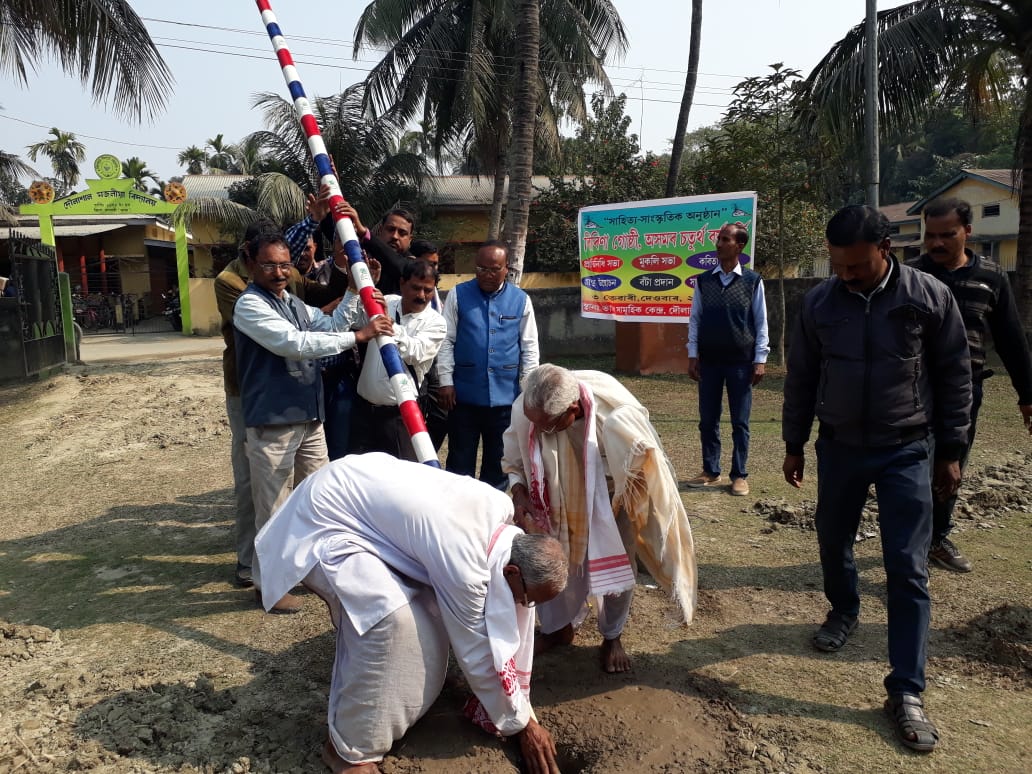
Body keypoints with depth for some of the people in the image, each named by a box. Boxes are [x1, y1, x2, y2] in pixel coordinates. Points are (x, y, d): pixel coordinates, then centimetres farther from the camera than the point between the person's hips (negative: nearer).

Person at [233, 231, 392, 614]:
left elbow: (330, 327, 7)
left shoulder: (295, 304, 15)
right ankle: (268, 581, 21)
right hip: (273, 423, -8)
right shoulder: (250, 304, -12)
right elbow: (293, 343, -23)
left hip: (310, 417, 8)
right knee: (274, 508, 3)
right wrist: (358, 336, -23)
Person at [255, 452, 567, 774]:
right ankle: (349, 748, -2)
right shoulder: (461, 562, -30)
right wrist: (522, 724, 0)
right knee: (391, 619, -22)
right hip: (321, 524, -9)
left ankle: (396, 707, 27)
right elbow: (477, 652, -16)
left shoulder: (502, 510, -5)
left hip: (358, 493, 9)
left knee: (428, 606, 8)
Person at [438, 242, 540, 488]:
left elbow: (530, 347, 5)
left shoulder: (521, 300, 3)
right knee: (460, 460, 9)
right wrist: (446, 382, -5)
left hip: (505, 395, 1)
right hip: (464, 394, -1)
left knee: (498, 460, 14)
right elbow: (446, 341, 0)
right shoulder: (458, 295, 0)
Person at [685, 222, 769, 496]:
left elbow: (761, 323, 1)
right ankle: (711, 472, 19)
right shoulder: (703, 281, 6)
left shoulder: (752, 281, 0)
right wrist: (692, 355, 0)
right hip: (709, 360, 2)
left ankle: (740, 475, 14)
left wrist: (760, 359, -5)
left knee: (740, 422, 5)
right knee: (707, 420, 8)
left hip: (741, 361, -2)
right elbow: (695, 319, 6)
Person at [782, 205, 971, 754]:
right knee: (832, 540, 16)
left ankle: (906, 692, 7)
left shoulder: (930, 297, -9)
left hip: (907, 449, -2)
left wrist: (951, 451, 0)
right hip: (839, 445, 3)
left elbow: (955, 375, -1)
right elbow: (801, 378, 4)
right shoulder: (819, 303, -4)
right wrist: (793, 445, 8)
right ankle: (844, 611, 47)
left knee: (908, 570, -2)